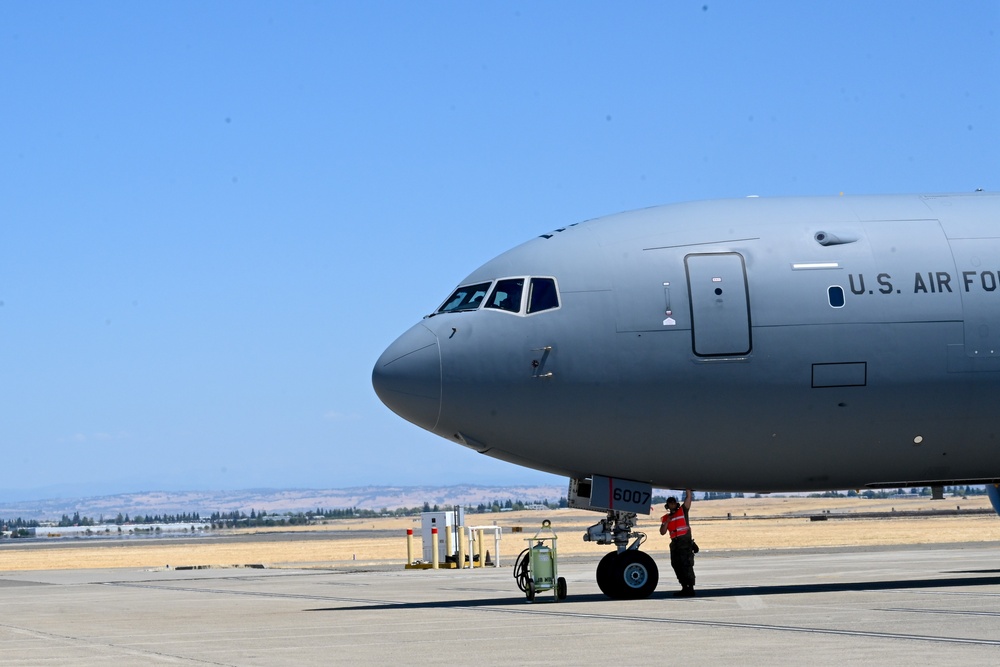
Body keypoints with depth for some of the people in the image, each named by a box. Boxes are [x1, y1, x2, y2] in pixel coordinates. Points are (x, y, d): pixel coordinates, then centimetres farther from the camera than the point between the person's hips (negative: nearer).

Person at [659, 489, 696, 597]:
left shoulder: (682, 511, 5)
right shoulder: (666, 518, 17)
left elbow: (688, 497, -3)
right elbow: (662, 532, 10)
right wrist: (667, 521, -1)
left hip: (685, 542, -6)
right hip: (675, 543, 6)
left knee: (687, 565, -12)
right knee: (677, 566, 10)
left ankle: (690, 589, -14)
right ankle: (685, 588, 19)